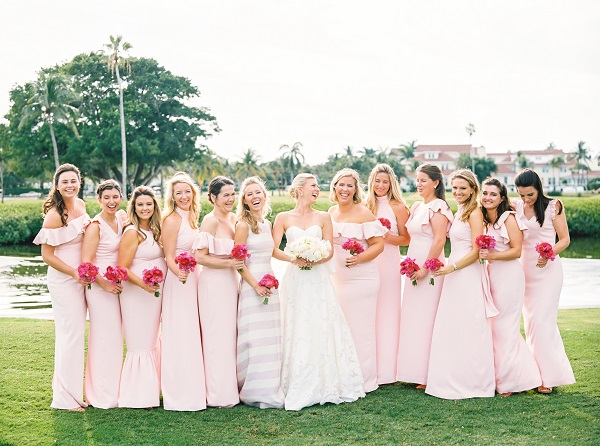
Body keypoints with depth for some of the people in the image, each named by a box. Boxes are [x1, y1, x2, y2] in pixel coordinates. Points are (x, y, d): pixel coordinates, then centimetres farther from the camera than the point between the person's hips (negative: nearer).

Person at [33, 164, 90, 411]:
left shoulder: (81, 205, 6)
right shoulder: (54, 215, -16)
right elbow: (47, 255, -14)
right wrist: (75, 273, -17)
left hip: (81, 277, 8)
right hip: (63, 280, -8)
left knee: (77, 333, 14)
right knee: (70, 335, -3)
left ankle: (73, 390, 25)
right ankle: (66, 397, 8)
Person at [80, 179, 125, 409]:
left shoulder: (121, 218, 7)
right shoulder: (95, 226, -15)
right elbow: (86, 262, -17)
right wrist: (105, 285, -16)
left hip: (117, 285, 8)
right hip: (100, 286, -8)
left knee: (115, 338, 14)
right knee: (104, 339, -3)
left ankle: (113, 391, 25)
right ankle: (102, 396, 8)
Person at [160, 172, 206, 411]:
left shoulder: (191, 218, 12)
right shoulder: (172, 220, -12)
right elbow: (169, 256, -16)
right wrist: (179, 273, -35)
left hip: (192, 280, 9)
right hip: (179, 282, -9)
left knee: (191, 335, 13)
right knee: (179, 336, -5)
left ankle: (192, 390, 21)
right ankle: (179, 395, 2)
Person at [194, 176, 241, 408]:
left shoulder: (232, 218, 10)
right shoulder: (210, 221, -13)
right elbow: (200, 257, -19)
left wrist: (238, 262, 9)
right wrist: (229, 263, -22)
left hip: (230, 282, 8)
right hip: (214, 283, -8)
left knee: (230, 334, 13)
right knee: (217, 336, -2)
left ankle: (230, 387, 23)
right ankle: (218, 395, 6)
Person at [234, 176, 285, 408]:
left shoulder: (267, 224, 14)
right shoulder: (243, 225, -8)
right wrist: (255, 284, -16)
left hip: (269, 282, 7)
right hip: (251, 284, -7)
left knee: (271, 338, 9)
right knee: (255, 338, -6)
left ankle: (270, 389, 17)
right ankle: (254, 392, 2)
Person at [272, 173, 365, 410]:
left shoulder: (323, 217, 8)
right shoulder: (283, 218, 4)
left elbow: (330, 250, 4)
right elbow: (274, 250, -1)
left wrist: (317, 259, -15)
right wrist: (293, 258, -17)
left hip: (319, 278, 1)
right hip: (295, 279, -1)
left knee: (323, 328, -1)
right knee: (298, 331, -1)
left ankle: (327, 384, 10)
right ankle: (299, 388, 7)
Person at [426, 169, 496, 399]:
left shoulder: (474, 213, -9)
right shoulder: (458, 213, 16)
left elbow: (476, 252, -14)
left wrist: (451, 267, -19)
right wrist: (448, 269, 9)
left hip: (468, 277, -9)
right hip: (454, 277, 9)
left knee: (467, 330, -4)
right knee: (451, 330, 10)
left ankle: (472, 383, 5)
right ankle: (454, 381, 17)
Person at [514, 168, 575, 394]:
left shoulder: (553, 206, -5)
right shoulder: (516, 208, 5)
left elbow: (565, 239, -4)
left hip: (548, 269, -4)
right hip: (525, 268, 5)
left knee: (542, 320, -9)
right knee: (530, 321, 6)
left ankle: (549, 376, -1)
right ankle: (537, 373, 15)